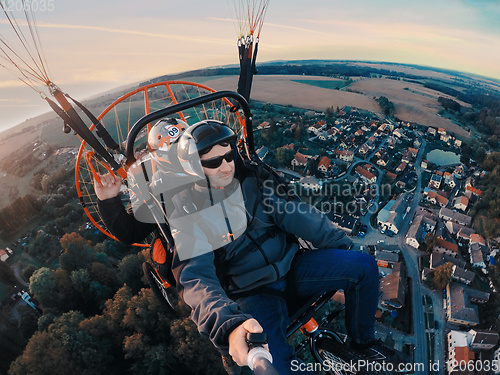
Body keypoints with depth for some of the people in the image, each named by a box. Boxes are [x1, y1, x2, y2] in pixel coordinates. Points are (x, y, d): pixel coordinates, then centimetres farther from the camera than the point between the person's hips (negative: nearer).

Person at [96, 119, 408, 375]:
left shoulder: (251, 178, -2)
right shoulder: (188, 212, -12)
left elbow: (297, 214, 0)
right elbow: (196, 279, -23)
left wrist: (349, 248, 2)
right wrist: (229, 324, -42)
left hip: (290, 265, 4)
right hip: (251, 293, -4)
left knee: (364, 266, -7)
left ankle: (362, 342, 18)